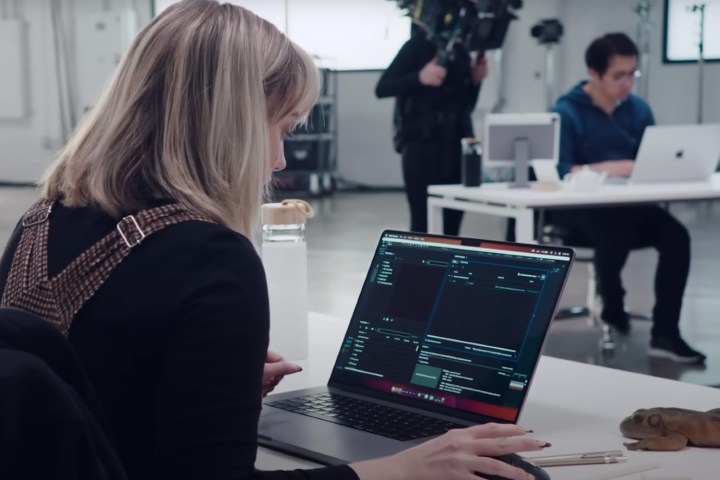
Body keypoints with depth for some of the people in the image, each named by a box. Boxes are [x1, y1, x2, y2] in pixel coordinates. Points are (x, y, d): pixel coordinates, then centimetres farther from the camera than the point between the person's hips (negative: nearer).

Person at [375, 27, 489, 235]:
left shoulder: (461, 50, 14)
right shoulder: (419, 45, -2)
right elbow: (382, 88, -9)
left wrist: (475, 81, 1)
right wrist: (419, 78, -23)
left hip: (457, 144, 6)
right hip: (423, 144, -5)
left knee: (451, 224, 2)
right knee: (424, 222, -8)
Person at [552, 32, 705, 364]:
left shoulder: (639, 110, 9)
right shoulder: (567, 112, -8)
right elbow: (560, 172, -17)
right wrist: (609, 167, -28)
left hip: (630, 206, 5)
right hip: (578, 209, -5)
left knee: (676, 235, -22)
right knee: (616, 233, -36)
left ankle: (665, 334, -17)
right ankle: (612, 306, -4)